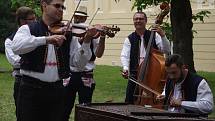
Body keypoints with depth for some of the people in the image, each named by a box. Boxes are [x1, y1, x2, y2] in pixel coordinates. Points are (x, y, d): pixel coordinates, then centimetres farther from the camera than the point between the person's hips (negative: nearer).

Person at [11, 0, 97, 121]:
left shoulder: (67, 34, 9)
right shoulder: (27, 29, 0)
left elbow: (77, 61, 3)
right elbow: (16, 47, -21)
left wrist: (87, 41, -13)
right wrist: (46, 39, -30)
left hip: (56, 89, 3)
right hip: (31, 88, -3)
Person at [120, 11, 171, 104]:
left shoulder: (154, 36, 6)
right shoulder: (129, 39, 6)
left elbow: (166, 50, -3)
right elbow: (125, 56, -4)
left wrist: (162, 35, -17)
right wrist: (125, 68, -24)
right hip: (135, 75, 0)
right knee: (129, 101, -2)